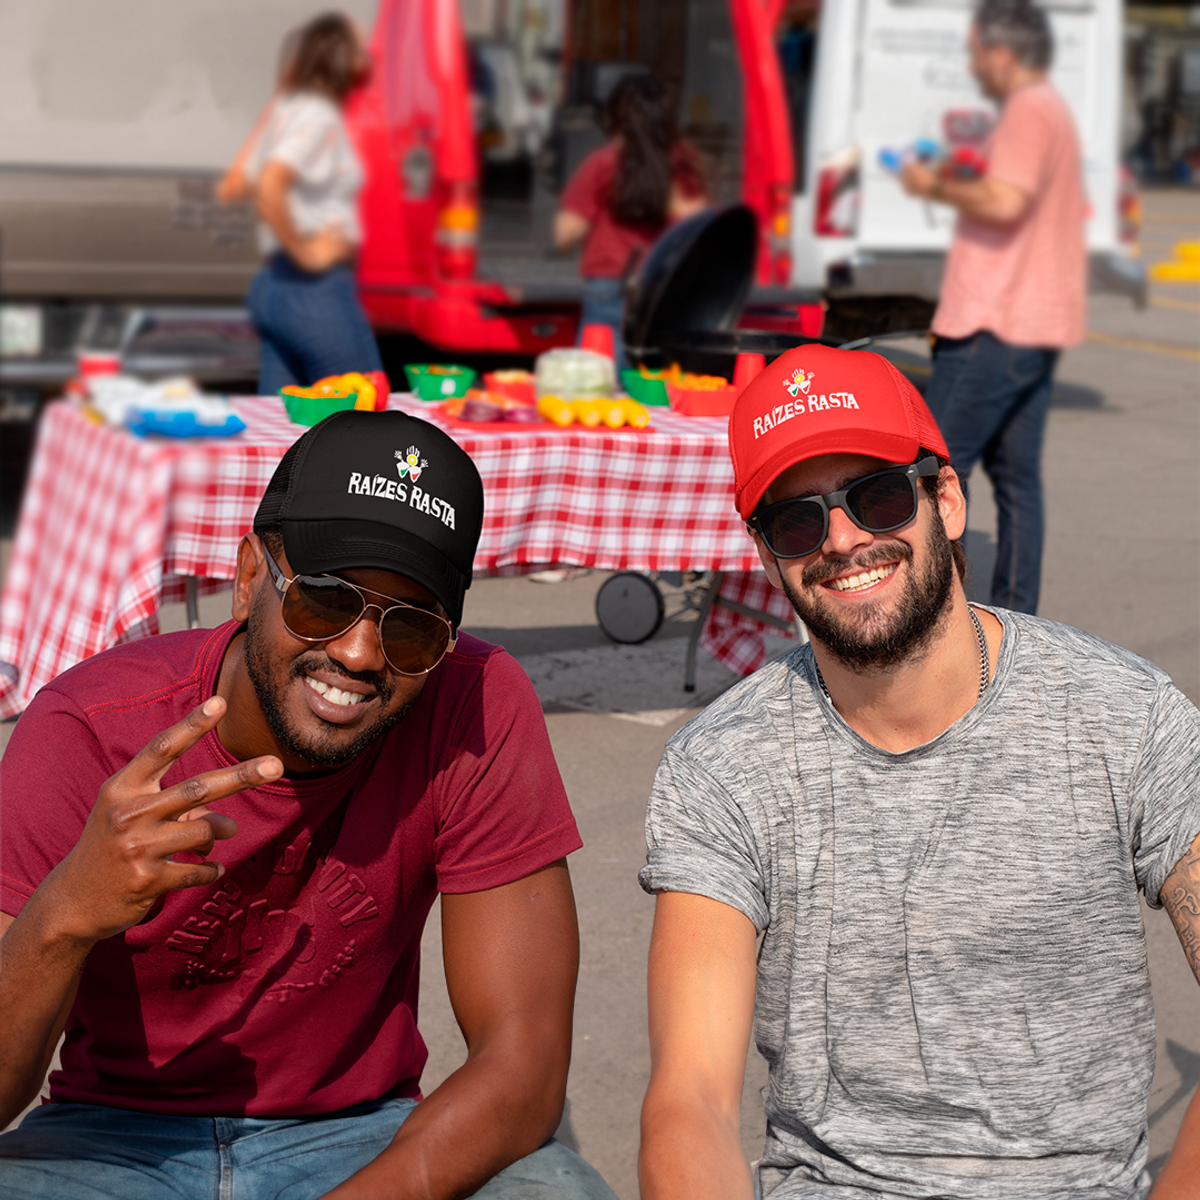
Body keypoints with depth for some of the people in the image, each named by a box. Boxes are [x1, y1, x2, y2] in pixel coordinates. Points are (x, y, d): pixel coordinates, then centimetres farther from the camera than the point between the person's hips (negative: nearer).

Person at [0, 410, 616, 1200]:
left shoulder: (478, 709, -17)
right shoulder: (88, 737, -19)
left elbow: (525, 1068, -18)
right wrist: (67, 915, -42)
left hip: (360, 1136, 3)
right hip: (119, 1136, -2)